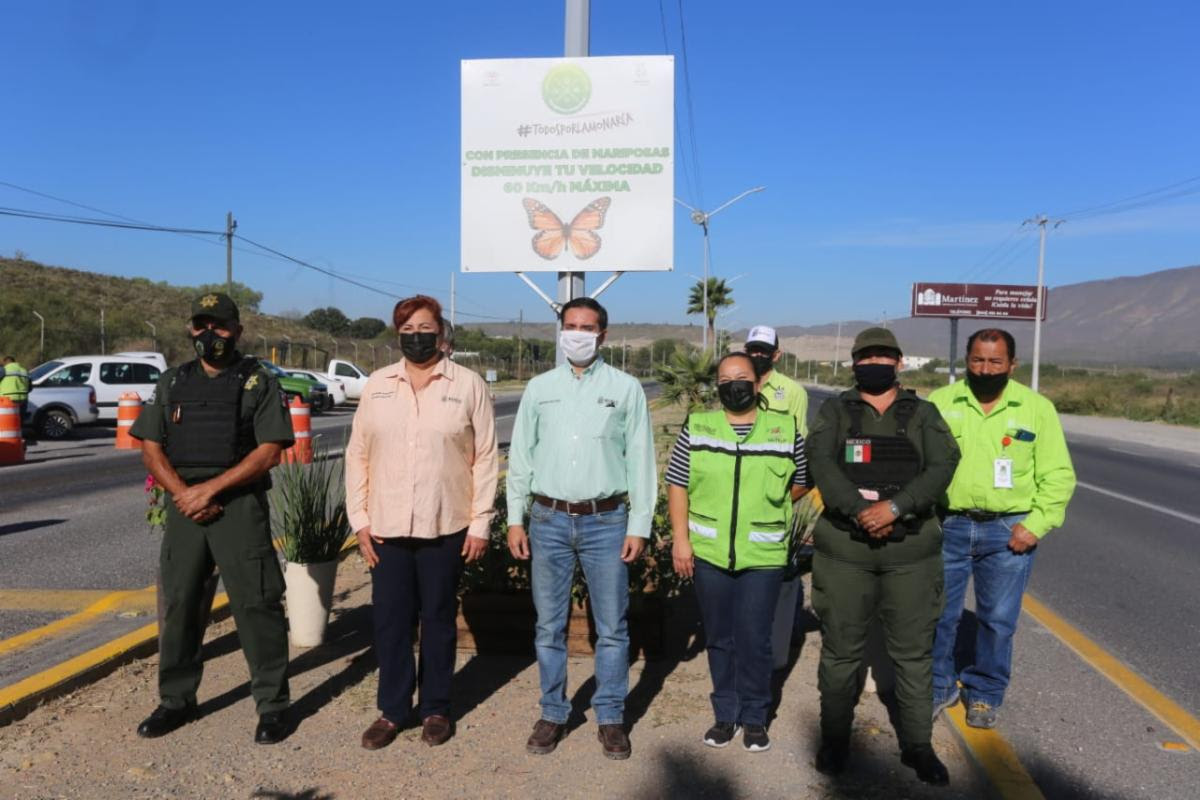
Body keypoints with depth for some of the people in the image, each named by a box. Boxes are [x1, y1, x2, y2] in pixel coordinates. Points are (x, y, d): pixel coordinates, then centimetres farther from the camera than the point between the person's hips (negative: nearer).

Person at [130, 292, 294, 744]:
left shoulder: (258, 382, 0)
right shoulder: (172, 383, 12)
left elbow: (269, 451, -8)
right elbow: (151, 448, 8)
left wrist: (209, 489, -13)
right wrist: (183, 494, -8)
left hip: (241, 507, -4)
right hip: (183, 507, 4)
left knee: (256, 605, -3)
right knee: (177, 604, 11)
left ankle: (273, 705, 8)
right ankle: (176, 700, 27)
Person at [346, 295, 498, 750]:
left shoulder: (468, 385, -1)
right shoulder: (376, 385, 7)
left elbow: (485, 458, -2)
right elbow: (357, 455, 7)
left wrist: (480, 523, -5)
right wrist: (359, 520, 2)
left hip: (446, 527, -2)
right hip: (387, 526, 2)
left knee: (438, 619, 10)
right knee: (390, 620, 9)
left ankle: (436, 710, 25)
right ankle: (391, 710, 25)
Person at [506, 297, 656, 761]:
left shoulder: (626, 388, 1)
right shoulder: (539, 388, 7)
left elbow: (641, 460, 1)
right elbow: (521, 457, 9)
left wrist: (639, 526, -4)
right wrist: (515, 519, 4)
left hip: (606, 521, -2)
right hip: (548, 520, 2)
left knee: (611, 628, 6)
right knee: (549, 627, 11)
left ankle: (610, 717, 21)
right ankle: (553, 713, 26)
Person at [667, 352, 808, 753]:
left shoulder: (786, 429, 1)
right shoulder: (696, 428, 3)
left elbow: (800, 482, 12)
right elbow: (677, 485, 3)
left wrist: (766, 509, 3)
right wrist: (680, 538, -3)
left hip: (764, 555, -1)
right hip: (708, 553, 1)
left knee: (754, 640, 3)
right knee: (719, 638, 13)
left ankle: (755, 717, 22)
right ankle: (725, 714, 28)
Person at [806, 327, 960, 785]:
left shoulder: (923, 413, 7)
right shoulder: (834, 411, 5)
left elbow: (942, 467, -8)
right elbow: (821, 463, -10)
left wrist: (894, 507, -22)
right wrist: (860, 511, -24)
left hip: (912, 550, 1)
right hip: (844, 549, 0)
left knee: (914, 653, 10)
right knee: (840, 651, 10)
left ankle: (917, 744, 27)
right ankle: (835, 739, 27)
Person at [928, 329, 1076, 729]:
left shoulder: (1038, 408, 1)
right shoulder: (939, 403, 1)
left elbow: (1058, 476, 2)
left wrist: (1036, 525, -8)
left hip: (1009, 531, 0)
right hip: (948, 526, 1)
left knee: (997, 619, 9)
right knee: (937, 614, 7)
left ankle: (984, 693, 30)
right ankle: (938, 687, 27)